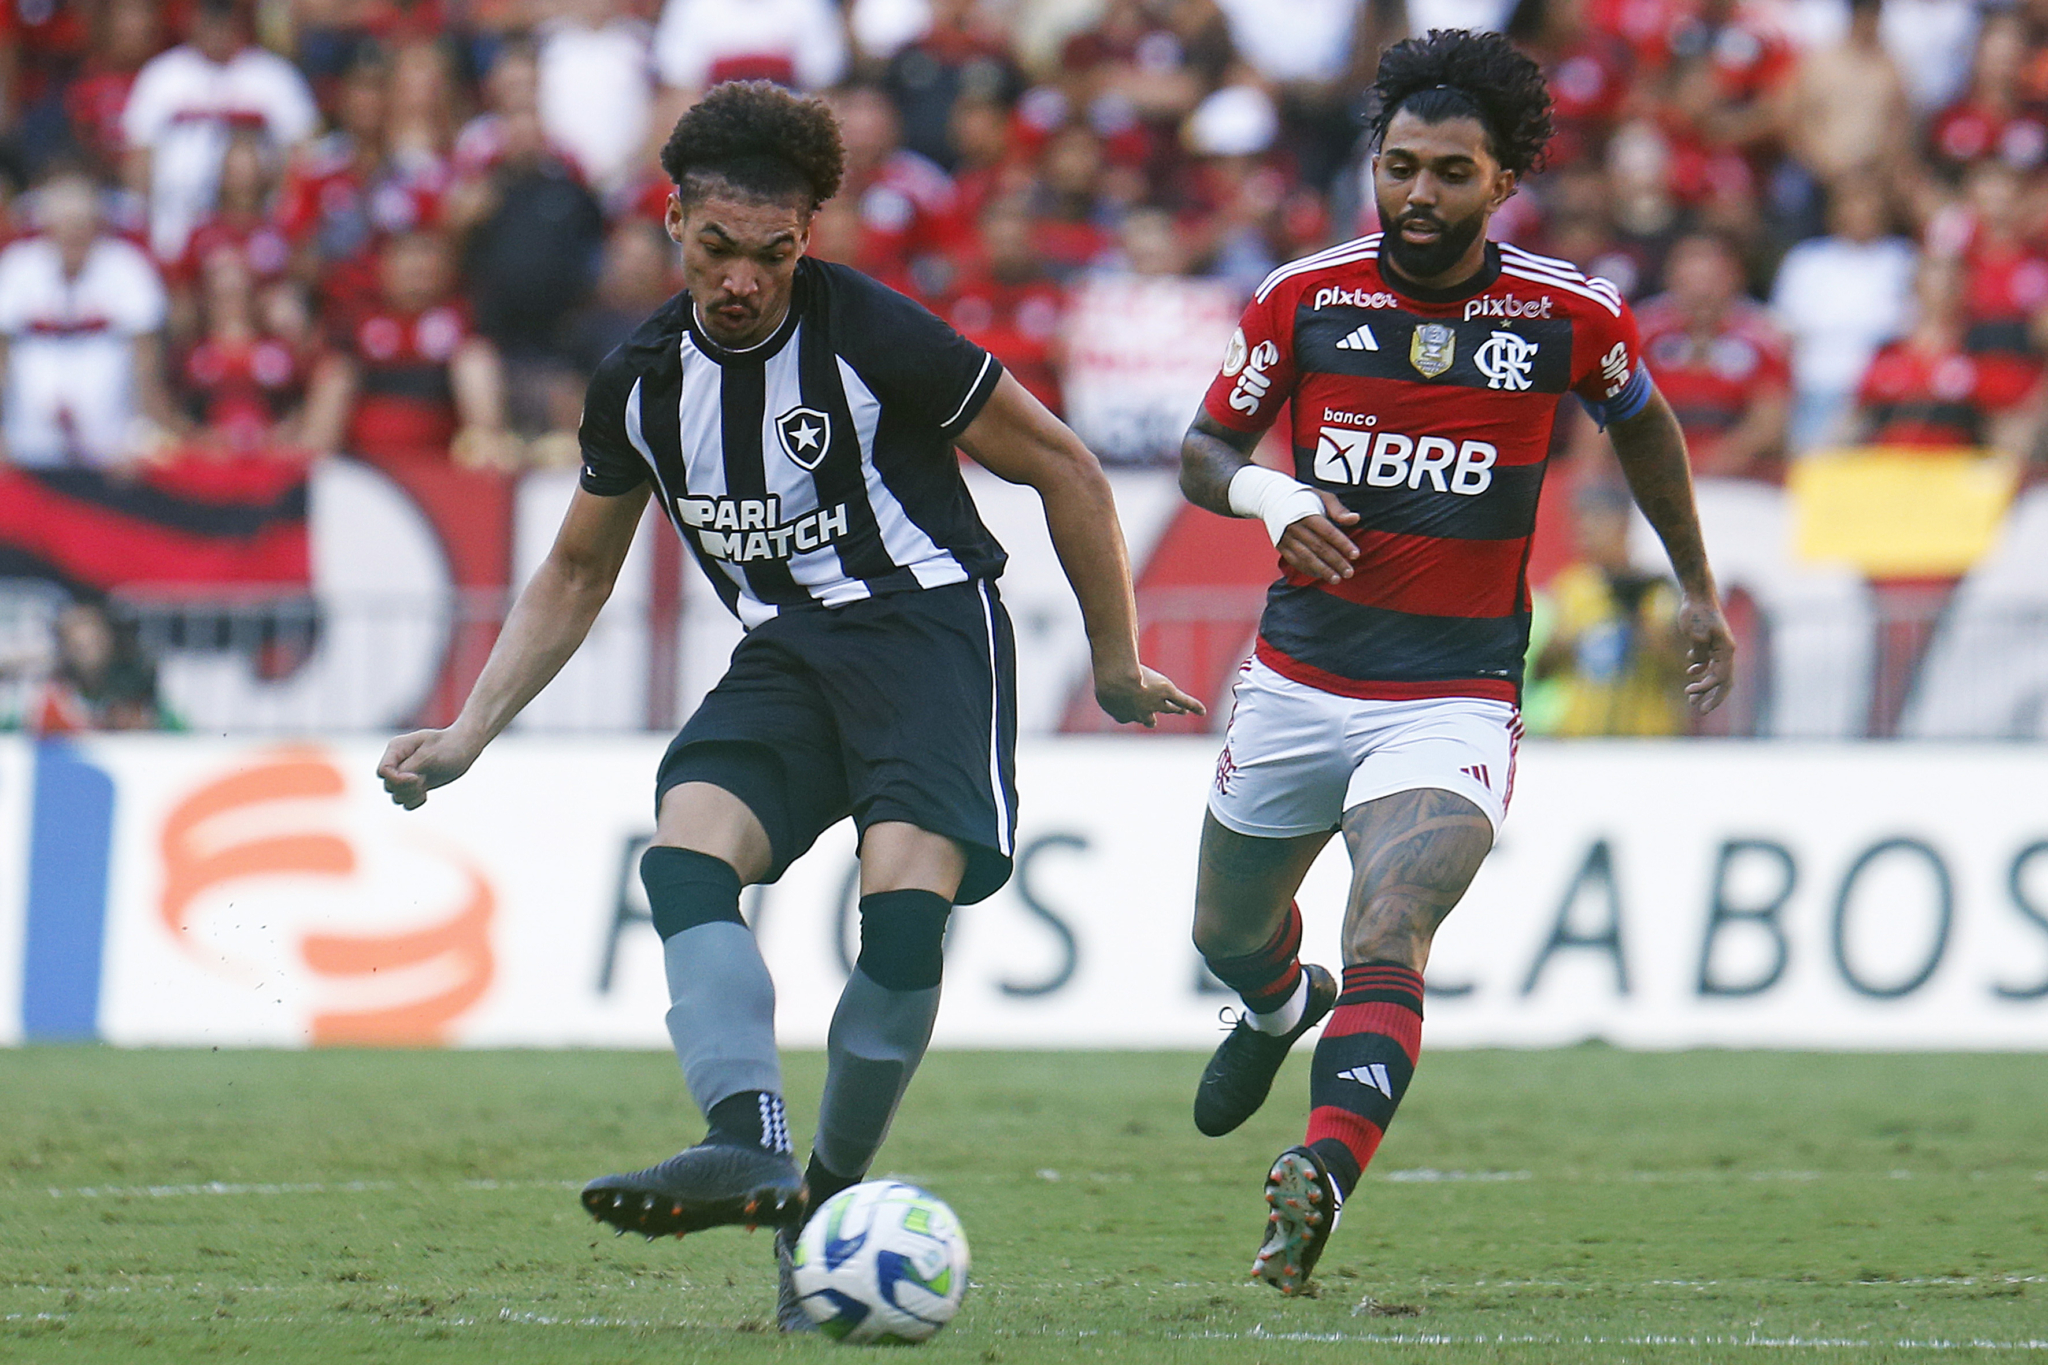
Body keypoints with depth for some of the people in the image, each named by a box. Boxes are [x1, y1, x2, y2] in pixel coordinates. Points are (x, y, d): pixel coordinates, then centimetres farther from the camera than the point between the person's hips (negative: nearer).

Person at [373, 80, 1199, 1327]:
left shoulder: (874, 339, -14)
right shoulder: (643, 381, 3)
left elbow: (1067, 474, -3)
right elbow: (576, 577, 19)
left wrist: (1116, 666, 3)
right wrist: (468, 733, 10)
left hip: (927, 626, -5)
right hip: (786, 655, 5)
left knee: (904, 905, -25)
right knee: (685, 855, -24)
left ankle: (830, 1200, -10)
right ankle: (748, 1144, -38)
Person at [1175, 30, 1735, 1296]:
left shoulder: (1569, 314, -7)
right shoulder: (1305, 297, -5)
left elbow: (1641, 421, 15)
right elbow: (1206, 449, 5)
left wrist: (1700, 592, 21)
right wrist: (1268, 494, -18)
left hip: (1456, 700, -3)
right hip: (1299, 680, 3)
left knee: (1387, 941, -26)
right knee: (1229, 936, 22)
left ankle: (1321, 1181, -40)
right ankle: (1283, 1007, 58)